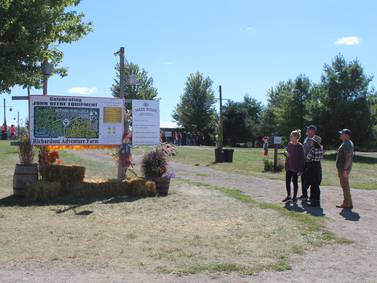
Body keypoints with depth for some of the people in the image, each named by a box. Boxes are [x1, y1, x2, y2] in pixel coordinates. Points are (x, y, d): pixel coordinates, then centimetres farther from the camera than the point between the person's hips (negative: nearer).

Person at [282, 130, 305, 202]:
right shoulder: (289, 144, 6)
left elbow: (302, 158, -13)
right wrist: (286, 154, -5)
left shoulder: (300, 146, -12)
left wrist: (301, 169, -15)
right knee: (287, 181, 9)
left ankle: (294, 197, 17)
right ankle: (288, 196, 22)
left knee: (295, 182, 5)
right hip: (288, 166, 6)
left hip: (295, 168, -6)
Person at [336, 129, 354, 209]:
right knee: (345, 186, 15)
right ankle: (348, 203, 22)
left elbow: (348, 157, -24)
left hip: (344, 169, -11)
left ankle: (347, 203, -1)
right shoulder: (345, 143, 17)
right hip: (342, 168, 11)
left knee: (345, 186, -6)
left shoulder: (347, 144, -17)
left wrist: (345, 170, -27)